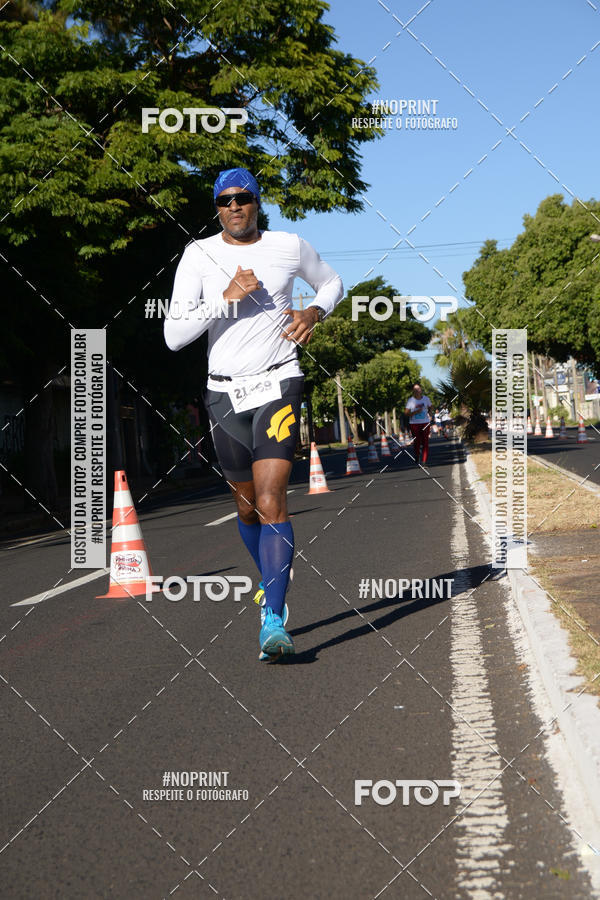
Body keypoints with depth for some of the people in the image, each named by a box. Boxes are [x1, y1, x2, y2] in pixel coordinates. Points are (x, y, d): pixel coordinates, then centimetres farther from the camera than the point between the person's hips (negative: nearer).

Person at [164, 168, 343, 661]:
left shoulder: (289, 246, 1)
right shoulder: (199, 255, -1)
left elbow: (332, 282, 21)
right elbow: (174, 335, -9)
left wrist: (314, 312, 0)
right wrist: (226, 298, -19)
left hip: (278, 385, -2)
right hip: (225, 393, 2)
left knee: (270, 501, -17)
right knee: (246, 506, 15)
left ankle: (273, 621, -19)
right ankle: (274, 585, 42)